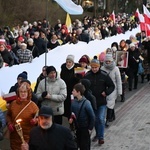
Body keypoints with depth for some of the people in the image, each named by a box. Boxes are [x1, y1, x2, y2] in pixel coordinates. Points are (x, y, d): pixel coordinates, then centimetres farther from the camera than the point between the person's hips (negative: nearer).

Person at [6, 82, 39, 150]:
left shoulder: (33, 105, -7)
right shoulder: (13, 103, 2)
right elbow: (8, 115, 17)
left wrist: (35, 121, -22)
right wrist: (9, 124, 0)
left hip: (27, 137, -3)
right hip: (14, 135, 3)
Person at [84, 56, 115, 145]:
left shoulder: (104, 75, -8)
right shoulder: (87, 75, -3)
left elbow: (112, 86, 0)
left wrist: (106, 92, -15)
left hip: (102, 102, -2)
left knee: (101, 119, -8)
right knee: (95, 119, 14)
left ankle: (101, 137, 1)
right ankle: (97, 134, 31)